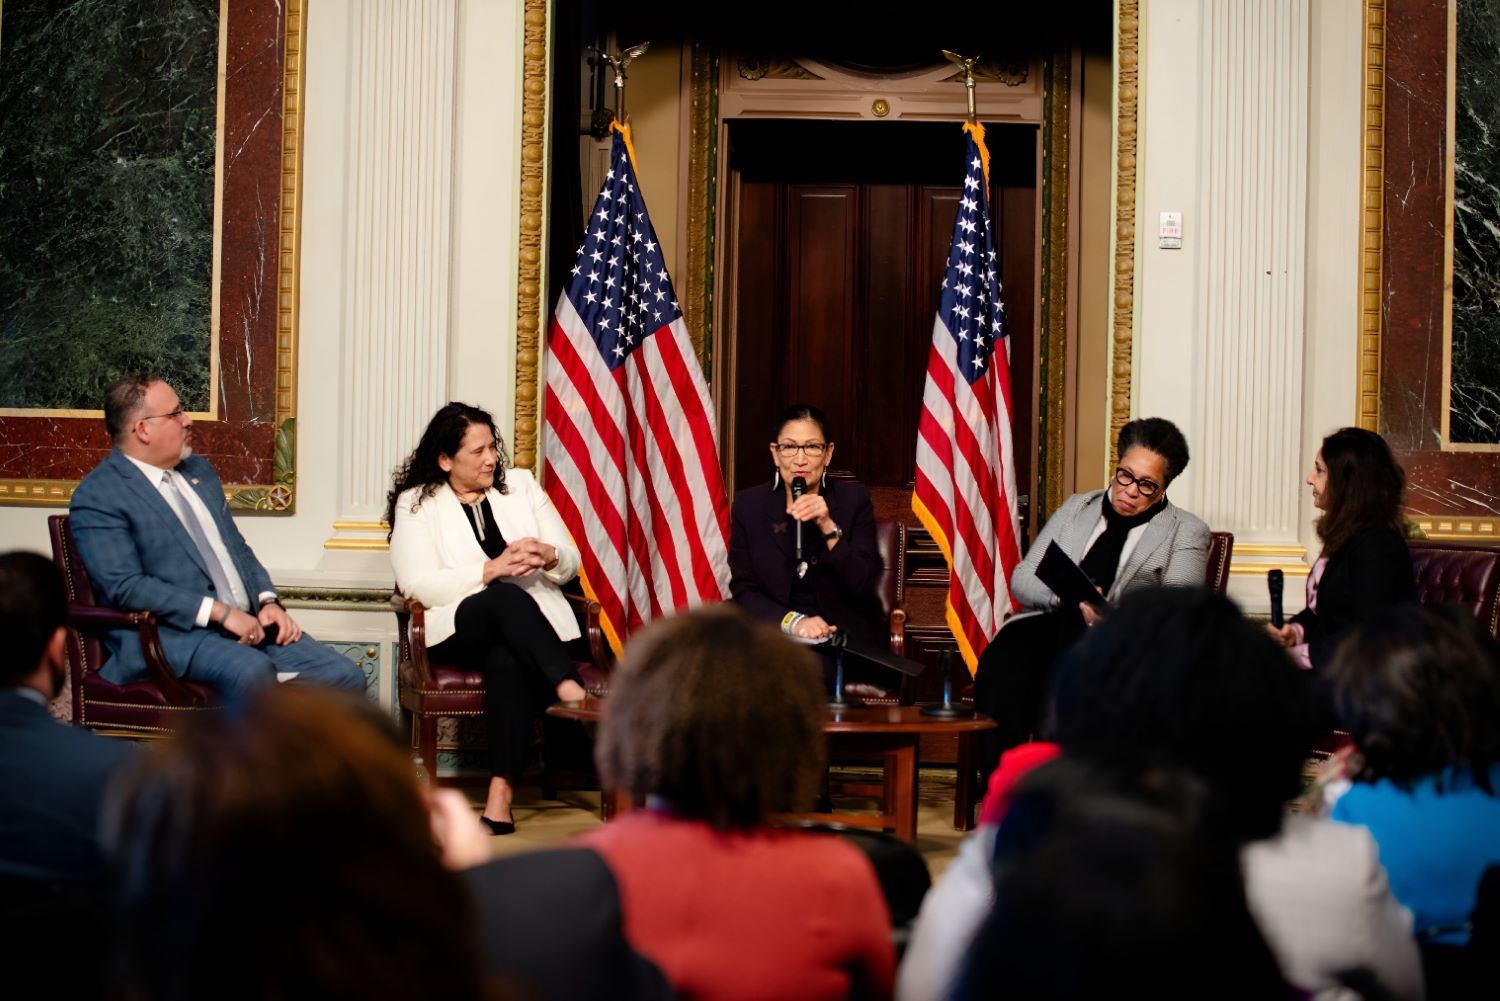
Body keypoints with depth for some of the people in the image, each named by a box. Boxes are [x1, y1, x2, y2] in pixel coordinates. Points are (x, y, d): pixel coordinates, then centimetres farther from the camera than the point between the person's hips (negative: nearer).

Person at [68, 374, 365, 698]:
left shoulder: (199, 470, 19)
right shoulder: (97, 497, -6)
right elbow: (125, 587, -16)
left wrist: (268, 601, 4)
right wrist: (219, 611, -20)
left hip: (249, 623, 8)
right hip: (174, 633, -8)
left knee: (344, 676, -10)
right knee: (253, 670, -37)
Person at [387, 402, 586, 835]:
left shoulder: (520, 485, 17)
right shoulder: (415, 504, 8)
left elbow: (570, 562, 15)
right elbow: (418, 585, -7)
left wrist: (548, 556, -11)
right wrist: (490, 571, -18)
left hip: (531, 625, 2)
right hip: (459, 626, -2)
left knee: (507, 658, -36)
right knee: (508, 599, -37)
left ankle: (502, 791, -42)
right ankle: (571, 692, -47)